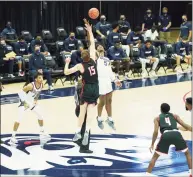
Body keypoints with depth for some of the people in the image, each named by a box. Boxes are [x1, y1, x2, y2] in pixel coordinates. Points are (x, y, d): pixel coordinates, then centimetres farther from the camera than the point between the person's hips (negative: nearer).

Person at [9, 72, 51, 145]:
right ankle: (13, 137, -15)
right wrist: (25, 102, -29)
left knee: (40, 116, 14)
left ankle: (42, 133, 35)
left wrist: (36, 100, 3)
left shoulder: (41, 85, -11)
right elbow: (21, 92, -27)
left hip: (32, 102, 7)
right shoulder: (30, 86, -33)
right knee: (19, 119, -18)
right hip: (25, 102, -7)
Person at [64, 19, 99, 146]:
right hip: (95, 88, 2)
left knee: (82, 111, 7)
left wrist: (67, 63, 4)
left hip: (87, 88, -2)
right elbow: (92, 44, 4)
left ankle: (78, 132, 11)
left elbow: (66, 72, -13)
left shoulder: (80, 66, -12)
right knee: (90, 111, -3)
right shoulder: (93, 60, -4)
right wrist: (90, 31, 8)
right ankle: (86, 132, -19)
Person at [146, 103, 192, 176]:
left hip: (166, 135, -1)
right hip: (176, 134, 1)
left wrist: (152, 144, 14)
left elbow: (156, 131, 10)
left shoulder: (157, 118, 25)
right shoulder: (174, 116, 30)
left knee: (155, 157, 14)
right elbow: (185, 125, 19)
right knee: (187, 153, 25)